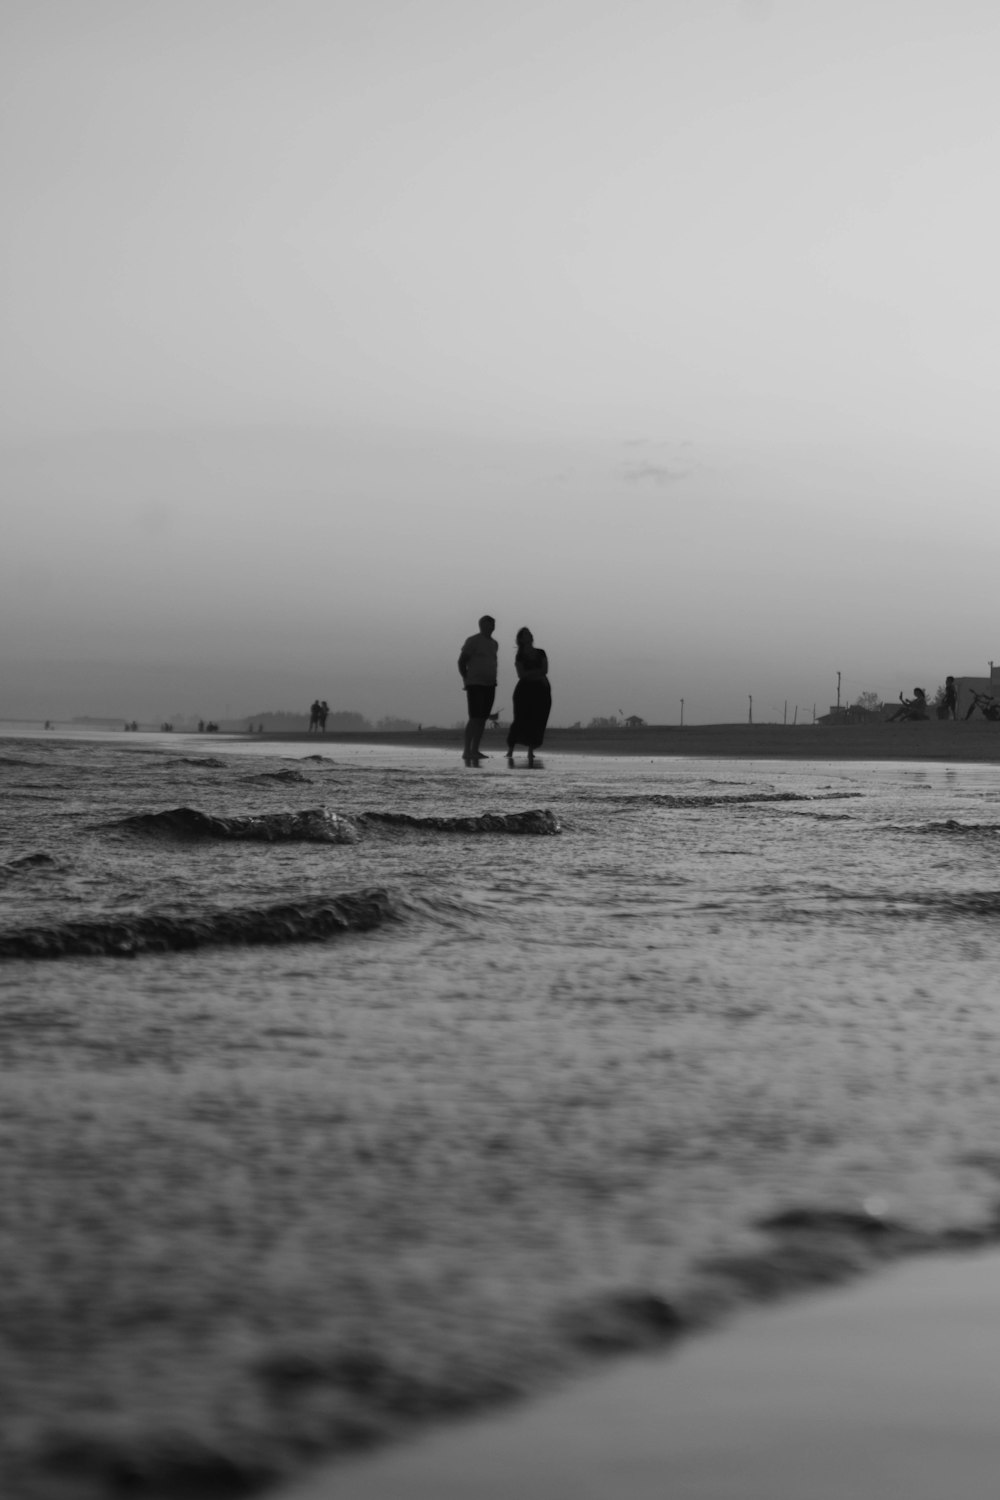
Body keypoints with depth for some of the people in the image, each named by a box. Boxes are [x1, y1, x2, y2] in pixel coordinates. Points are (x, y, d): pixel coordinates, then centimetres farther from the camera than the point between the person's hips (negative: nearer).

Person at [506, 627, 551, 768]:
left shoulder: (541, 653, 11)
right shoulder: (520, 657, 1)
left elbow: (545, 670, -2)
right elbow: (521, 674, -10)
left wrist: (529, 674, -12)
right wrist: (538, 674, -9)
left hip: (542, 691, 3)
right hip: (525, 690, -3)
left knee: (537, 723, -2)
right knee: (520, 721, -9)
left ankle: (531, 754, 3)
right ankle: (510, 752, -2)